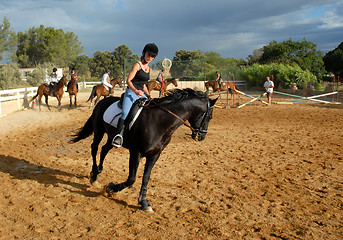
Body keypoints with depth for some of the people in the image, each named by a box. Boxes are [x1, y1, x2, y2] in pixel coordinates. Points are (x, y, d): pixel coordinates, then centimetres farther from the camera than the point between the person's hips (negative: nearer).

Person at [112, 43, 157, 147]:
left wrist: (148, 95, 8)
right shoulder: (137, 65, -4)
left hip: (142, 94, 8)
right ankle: (119, 135, -30)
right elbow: (128, 81, -9)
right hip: (131, 93, -7)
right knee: (125, 113, -29)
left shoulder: (149, 68, 18)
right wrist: (135, 91, -25)